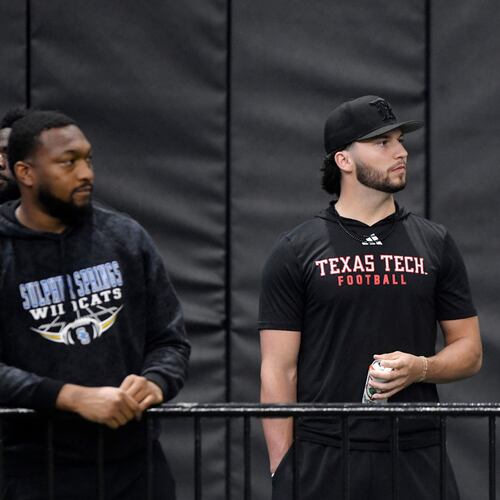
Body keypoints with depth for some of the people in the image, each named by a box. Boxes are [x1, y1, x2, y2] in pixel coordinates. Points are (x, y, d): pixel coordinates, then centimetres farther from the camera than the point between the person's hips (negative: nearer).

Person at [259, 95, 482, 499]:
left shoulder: (435, 244, 10)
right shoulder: (295, 251, 4)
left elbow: (469, 351, 12)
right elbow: (279, 370, 1)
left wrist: (420, 368, -9)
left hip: (416, 461, 2)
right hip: (323, 462, -2)